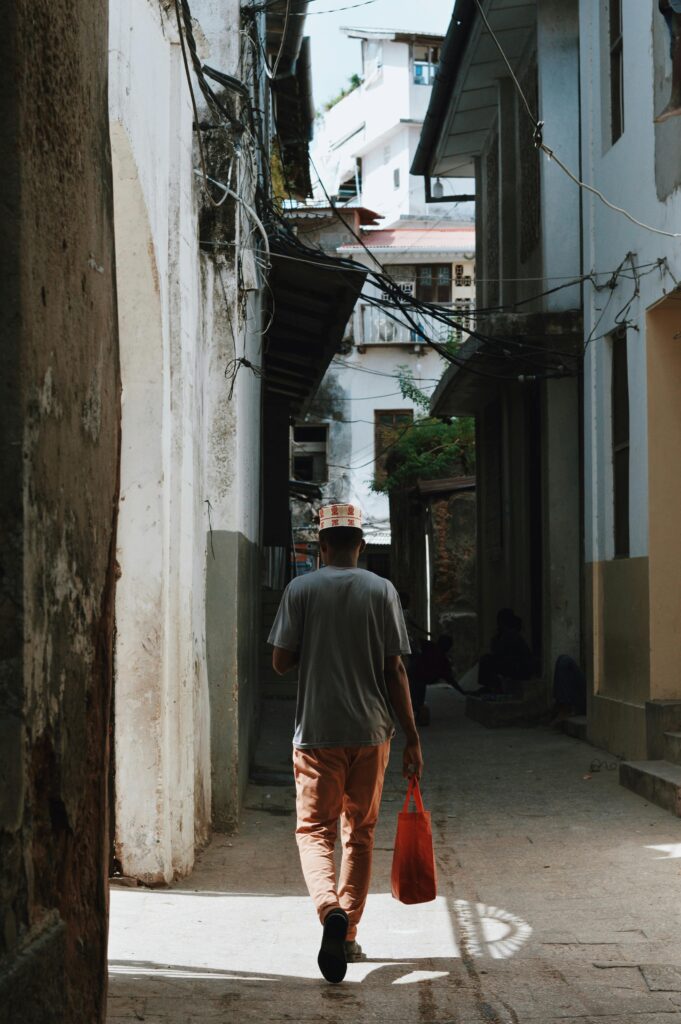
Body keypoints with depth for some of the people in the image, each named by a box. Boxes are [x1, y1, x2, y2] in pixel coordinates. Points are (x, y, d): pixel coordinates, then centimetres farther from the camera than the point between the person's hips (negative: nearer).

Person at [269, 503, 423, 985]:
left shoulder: (301, 590, -2)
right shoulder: (382, 590, 0)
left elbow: (280, 661, -1)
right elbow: (395, 670, -2)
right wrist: (412, 738, 2)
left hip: (316, 732, -2)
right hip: (371, 732, 2)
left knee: (315, 830, 1)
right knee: (361, 833, 14)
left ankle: (331, 909, -26)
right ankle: (349, 934, 16)